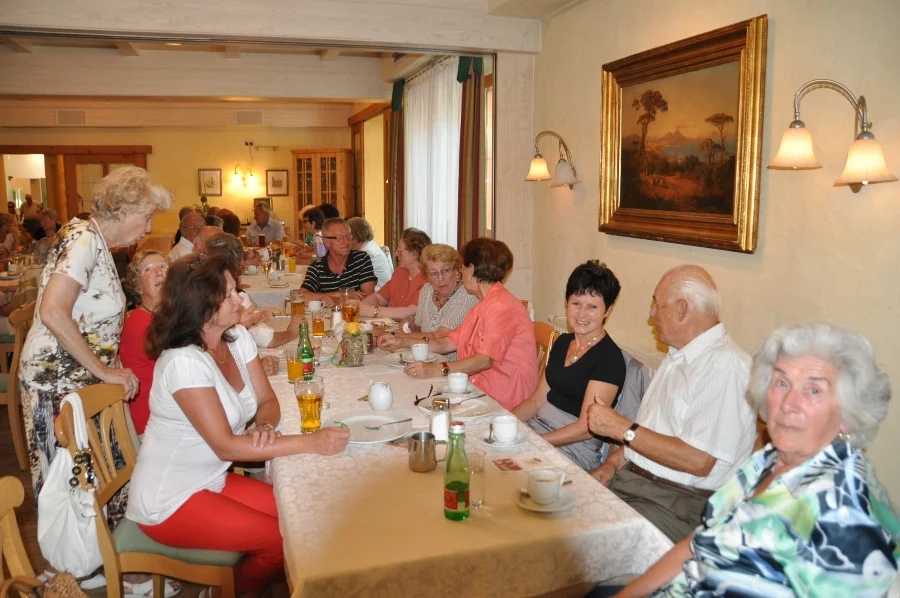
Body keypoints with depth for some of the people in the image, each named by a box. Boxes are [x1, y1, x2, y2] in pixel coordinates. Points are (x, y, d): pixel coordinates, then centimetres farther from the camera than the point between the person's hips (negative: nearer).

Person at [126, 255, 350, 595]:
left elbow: (267, 401, 2)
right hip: (168, 501, -7)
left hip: (211, 480, 7)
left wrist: (266, 427, -22)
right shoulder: (183, 361, -28)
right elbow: (225, 446, -29)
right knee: (284, 539, -11)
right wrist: (311, 442, -32)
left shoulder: (238, 338, -4)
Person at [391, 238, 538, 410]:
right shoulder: (483, 307, 19)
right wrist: (403, 342, 9)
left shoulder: (501, 306, -15)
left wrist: (436, 370, -30)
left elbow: (485, 360, -24)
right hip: (481, 389, 8)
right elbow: (448, 343, 16)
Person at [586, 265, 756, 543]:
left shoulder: (725, 366, -17)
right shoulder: (677, 357, 15)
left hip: (678, 502, -8)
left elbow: (698, 460, -22)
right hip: (627, 477, 8)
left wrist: (621, 428, -15)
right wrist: (614, 462, 3)